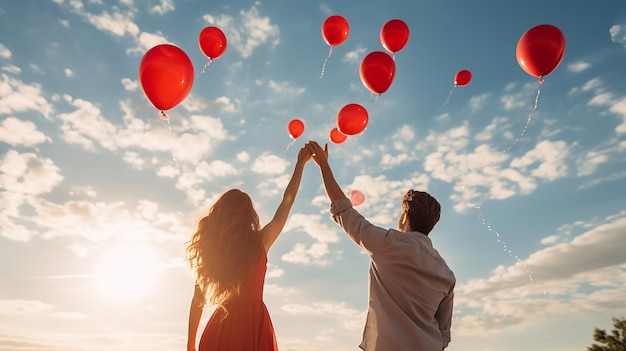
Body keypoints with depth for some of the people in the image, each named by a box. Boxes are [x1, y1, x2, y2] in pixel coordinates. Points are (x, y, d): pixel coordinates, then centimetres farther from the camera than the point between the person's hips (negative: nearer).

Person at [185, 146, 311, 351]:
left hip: (220, 327, 3)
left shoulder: (209, 248, 3)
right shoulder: (259, 241, -4)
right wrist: (300, 163, 17)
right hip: (253, 323, -3)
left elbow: (198, 300, 6)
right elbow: (287, 201, 6)